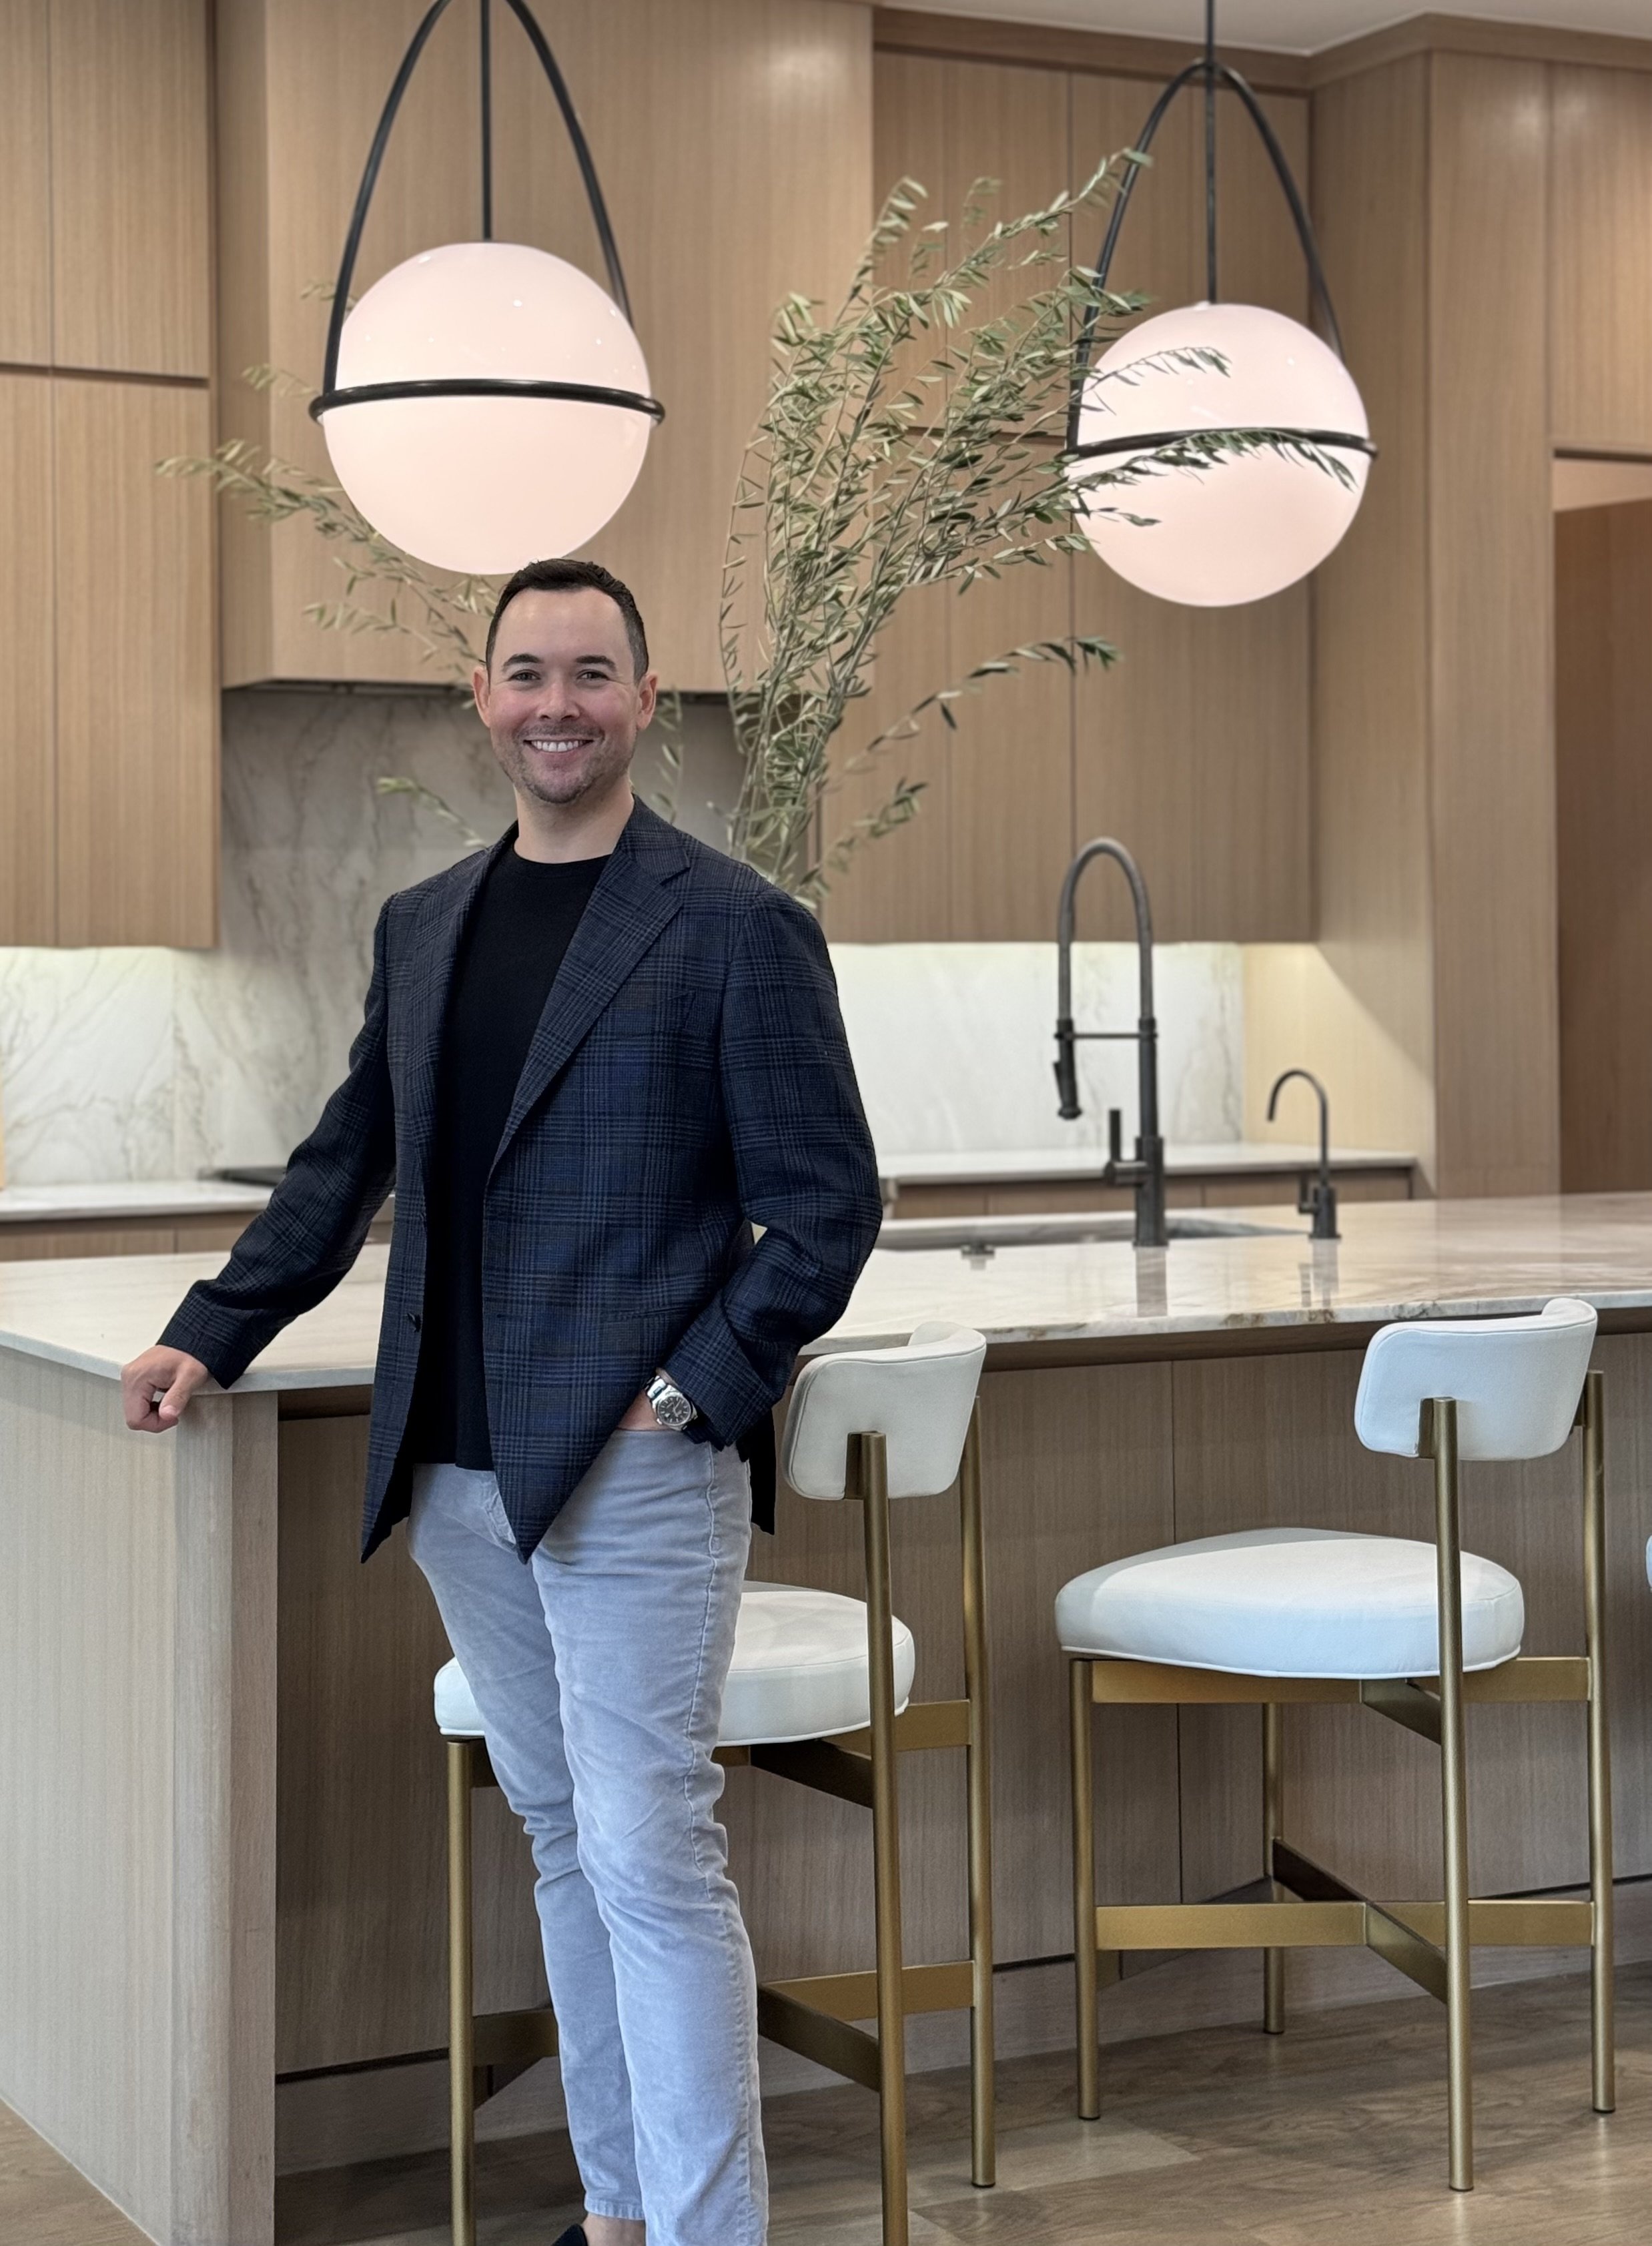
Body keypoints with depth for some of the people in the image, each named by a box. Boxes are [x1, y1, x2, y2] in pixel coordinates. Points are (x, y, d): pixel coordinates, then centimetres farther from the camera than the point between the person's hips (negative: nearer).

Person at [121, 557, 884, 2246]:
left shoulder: (735, 929, -5)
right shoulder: (421, 927, 13)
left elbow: (827, 1203, -6)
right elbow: (347, 1162, 19)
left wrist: (702, 1391, -14)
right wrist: (212, 1335, 12)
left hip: (638, 1472, -6)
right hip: (460, 1473, 6)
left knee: (649, 1853, -8)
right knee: (562, 1837, 14)